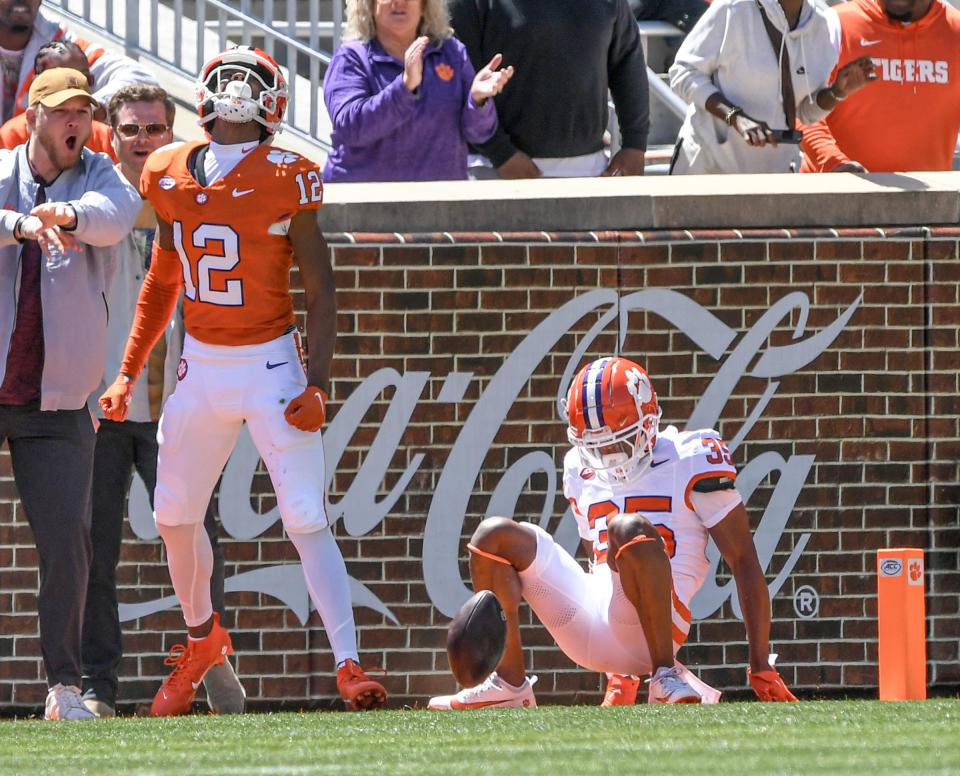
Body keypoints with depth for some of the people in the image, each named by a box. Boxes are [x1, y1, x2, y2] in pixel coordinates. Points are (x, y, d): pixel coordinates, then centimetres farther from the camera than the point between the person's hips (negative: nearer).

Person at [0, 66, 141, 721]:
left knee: (68, 540, -4)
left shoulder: (98, 177, 3)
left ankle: (65, 685, 3)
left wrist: (72, 216, -44)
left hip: (58, 404, 1)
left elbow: (116, 214, -21)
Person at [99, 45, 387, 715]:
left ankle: (349, 666, -13)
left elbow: (320, 288, -6)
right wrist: (128, 373, 16)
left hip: (271, 364, -5)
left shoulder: (285, 178, -9)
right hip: (200, 367, 5)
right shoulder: (170, 175, 5)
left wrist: (318, 382, -14)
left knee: (306, 518, -11)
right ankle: (202, 640, 34)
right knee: (175, 514, 11)